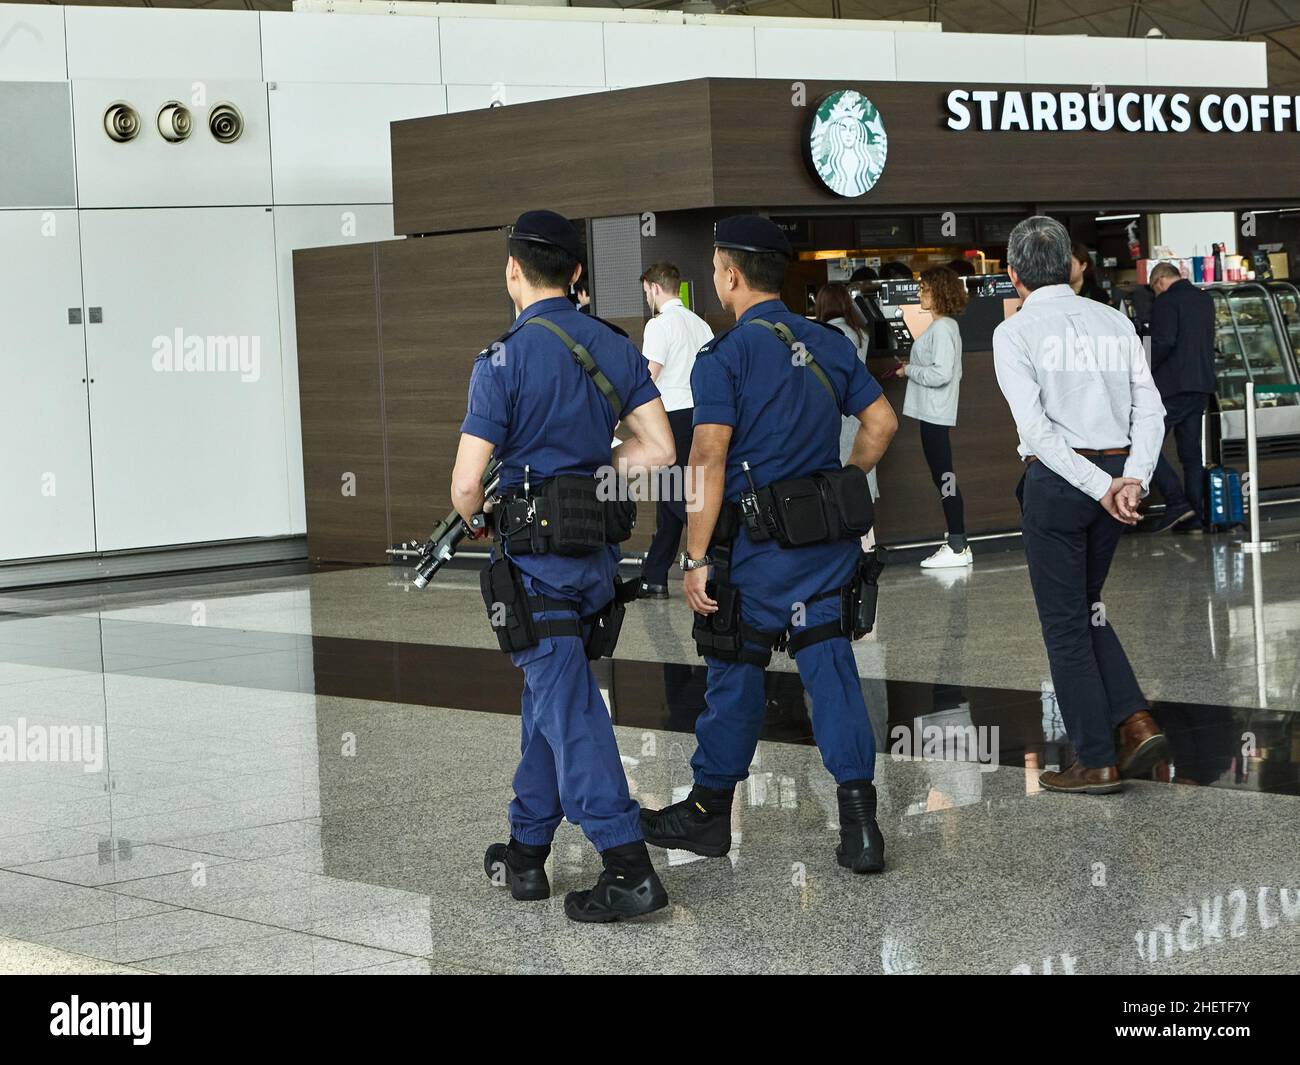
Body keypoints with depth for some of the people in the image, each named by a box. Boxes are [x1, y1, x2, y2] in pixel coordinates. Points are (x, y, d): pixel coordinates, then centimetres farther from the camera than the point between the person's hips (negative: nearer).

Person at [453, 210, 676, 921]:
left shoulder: (505, 359, -13)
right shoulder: (614, 347, 6)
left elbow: (467, 479, -13)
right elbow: (657, 448, 2)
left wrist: (469, 517, 8)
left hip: (536, 553, -7)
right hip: (597, 550, 7)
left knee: (568, 709, -8)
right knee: (549, 695, 18)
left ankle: (627, 868, -14)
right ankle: (525, 851, 25)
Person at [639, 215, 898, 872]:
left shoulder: (725, 356, -11)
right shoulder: (829, 344, 8)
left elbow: (709, 461, -16)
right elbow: (881, 420, 10)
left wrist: (696, 560, -14)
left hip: (759, 543, -5)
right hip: (831, 542, 5)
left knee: (735, 672, 9)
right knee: (830, 665, 5)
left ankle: (709, 812, 24)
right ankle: (859, 824, -1)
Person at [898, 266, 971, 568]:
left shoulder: (942, 328, -15)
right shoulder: (947, 326, 16)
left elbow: (941, 373, -22)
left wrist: (909, 370, -10)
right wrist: (913, 365, 13)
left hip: (935, 414, -11)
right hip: (934, 413, 11)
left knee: (944, 476, -8)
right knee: (943, 477, 14)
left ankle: (957, 548, -6)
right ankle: (956, 540, 19)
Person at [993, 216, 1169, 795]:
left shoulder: (1015, 332, -6)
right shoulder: (1115, 322, 9)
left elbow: (1036, 427, -16)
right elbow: (1150, 409, 0)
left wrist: (1099, 487, -16)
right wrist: (1132, 480, -10)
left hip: (1058, 475, -5)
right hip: (1118, 468, 5)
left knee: (1064, 621, 5)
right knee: (1087, 607, 21)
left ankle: (1097, 761, 8)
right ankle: (1136, 720, 5)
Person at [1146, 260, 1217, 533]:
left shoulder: (1166, 301, -10)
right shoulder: (1205, 300, 16)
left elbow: (1163, 343, -20)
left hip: (1173, 387, -8)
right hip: (1202, 385, 8)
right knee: (1191, 451, 11)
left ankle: (1176, 501, -15)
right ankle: (1195, 516, 8)